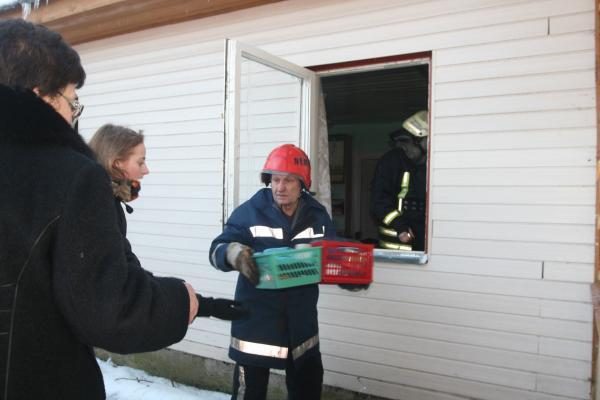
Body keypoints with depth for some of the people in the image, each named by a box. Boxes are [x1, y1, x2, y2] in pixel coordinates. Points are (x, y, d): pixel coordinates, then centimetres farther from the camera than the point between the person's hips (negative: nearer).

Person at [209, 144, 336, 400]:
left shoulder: (317, 215, 2)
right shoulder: (249, 212, -10)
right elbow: (217, 250, -12)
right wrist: (233, 252, -35)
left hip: (301, 319, 4)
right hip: (256, 318, -4)